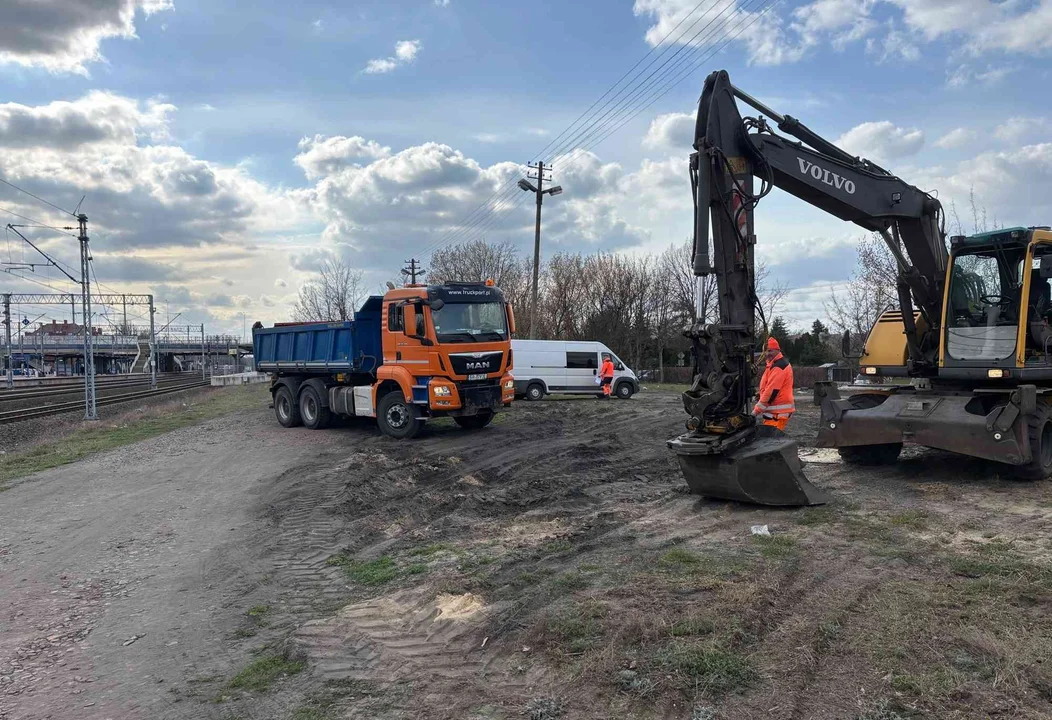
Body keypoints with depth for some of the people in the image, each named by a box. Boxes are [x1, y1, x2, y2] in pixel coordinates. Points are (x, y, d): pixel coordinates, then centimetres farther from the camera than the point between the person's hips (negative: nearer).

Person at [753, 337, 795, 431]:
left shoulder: (778, 367, -16)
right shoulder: (774, 364, 19)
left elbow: (772, 391, -21)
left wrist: (757, 410, -18)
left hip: (778, 412, -11)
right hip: (775, 411, 11)